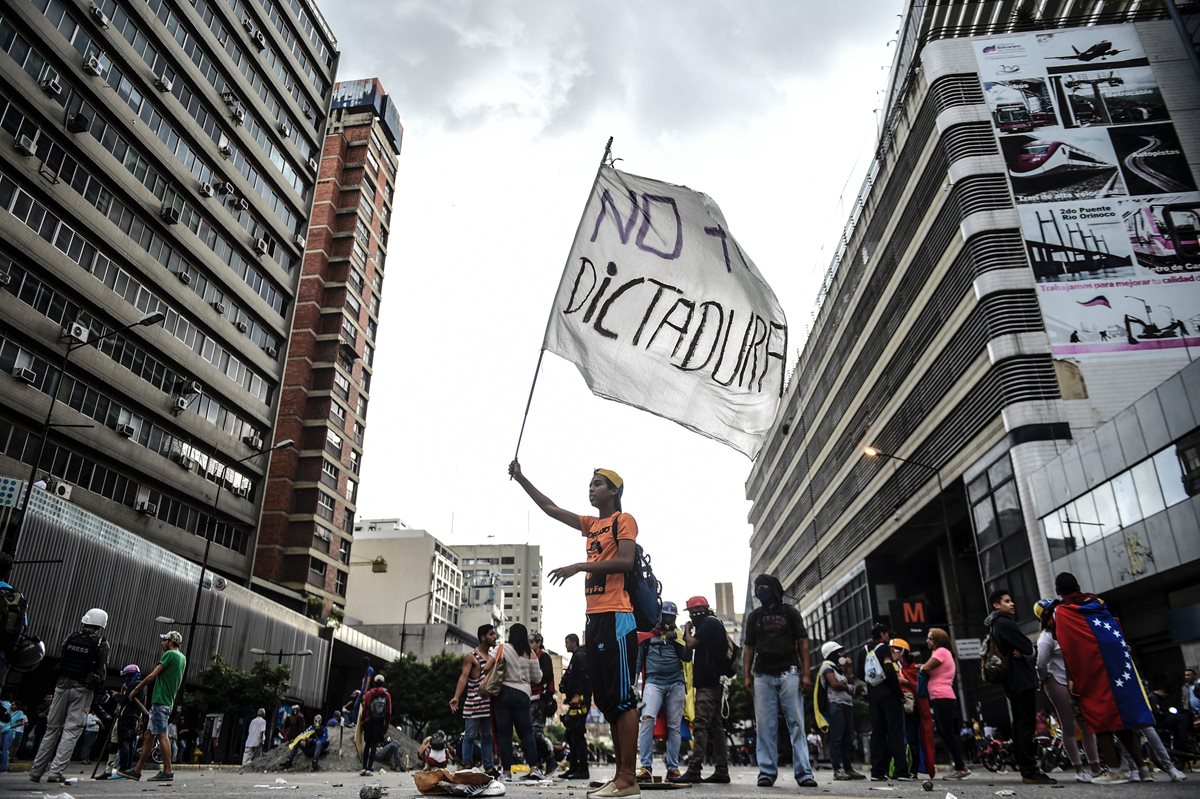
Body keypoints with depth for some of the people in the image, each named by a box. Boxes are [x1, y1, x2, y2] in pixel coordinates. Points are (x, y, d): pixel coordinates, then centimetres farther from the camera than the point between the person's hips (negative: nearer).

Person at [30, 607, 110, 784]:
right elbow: (102, 670, -2)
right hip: (82, 689, -4)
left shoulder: (70, 638, 6)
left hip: (62, 685, 4)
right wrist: (100, 683, 17)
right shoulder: (101, 643, -5)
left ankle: (36, 771, 17)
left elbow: (60, 660, 12)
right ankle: (55, 771, -9)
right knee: (71, 730, -1)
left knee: (52, 728, 14)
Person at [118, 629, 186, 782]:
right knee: (148, 735, 13)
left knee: (162, 735, -10)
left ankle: (168, 771, -11)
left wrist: (136, 689, 1)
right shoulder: (182, 658, 18)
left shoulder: (169, 654, -10)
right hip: (167, 700, 10)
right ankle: (136, 771, 18)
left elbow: (152, 675, -11)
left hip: (160, 701, -10)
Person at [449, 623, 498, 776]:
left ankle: (489, 767, 14)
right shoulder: (471, 656, -3)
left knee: (487, 735, 10)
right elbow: (464, 677, -13)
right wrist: (456, 697, -23)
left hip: (488, 702, 6)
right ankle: (467, 766, 4)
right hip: (473, 702, -6)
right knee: (470, 735, -3)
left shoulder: (492, 656, 17)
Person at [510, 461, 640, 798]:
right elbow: (551, 509, 26)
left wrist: (580, 566, -17)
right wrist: (521, 479, 24)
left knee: (621, 698, -9)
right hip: (595, 618, 9)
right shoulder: (592, 524, 21)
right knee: (606, 700, 8)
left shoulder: (624, 520, -2)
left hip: (615, 618, -9)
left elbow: (626, 561, -16)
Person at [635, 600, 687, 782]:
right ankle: (646, 767, -18)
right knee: (647, 719, -19)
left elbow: (687, 656, 6)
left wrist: (676, 640, -7)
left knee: (674, 726, 3)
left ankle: (673, 768, 8)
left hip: (675, 683, 3)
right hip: (653, 681, -3)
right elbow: (638, 657, 11)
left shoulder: (678, 633, 17)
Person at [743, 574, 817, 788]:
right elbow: (749, 648, 14)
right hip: (763, 676, 2)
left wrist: (806, 673, -4)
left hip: (789, 674, -2)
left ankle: (804, 773, -5)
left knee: (796, 724, -5)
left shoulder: (790, 613, 10)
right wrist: (746, 675, 3)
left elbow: (802, 643, 6)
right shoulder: (754, 616, 17)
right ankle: (767, 772, 2)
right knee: (765, 727, -1)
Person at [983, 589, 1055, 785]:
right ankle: (1030, 771, -12)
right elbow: (1028, 647, -15)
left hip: (1011, 681, 10)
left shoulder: (993, 627, 19)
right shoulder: (1005, 623, -13)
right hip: (1022, 679, -10)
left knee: (1019, 725, 11)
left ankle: (1025, 769, 13)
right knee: (1026, 726, -11)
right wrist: (1021, 651, 4)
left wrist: (1017, 651, -1)